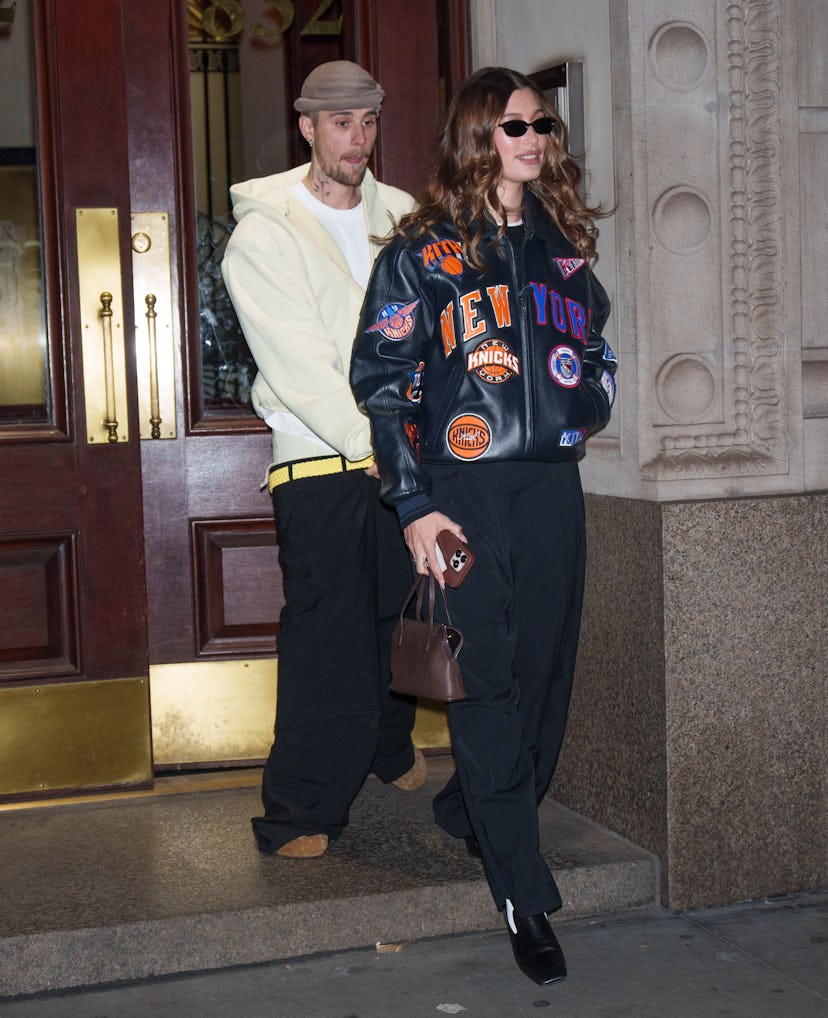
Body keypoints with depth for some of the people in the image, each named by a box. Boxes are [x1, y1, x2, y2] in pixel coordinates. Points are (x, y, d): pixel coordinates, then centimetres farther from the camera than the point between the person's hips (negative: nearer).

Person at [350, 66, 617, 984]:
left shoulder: (560, 242, 15)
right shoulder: (422, 251, 0)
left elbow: (596, 348, 28)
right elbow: (381, 380, -4)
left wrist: (577, 415, 11)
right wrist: (413, 504, -10)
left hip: (551, 485, 5)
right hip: (463, 489, -5)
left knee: (543, 673, 8)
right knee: (487, 684, -5)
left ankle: (467, 813, 33)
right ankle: (523, 895, 2)